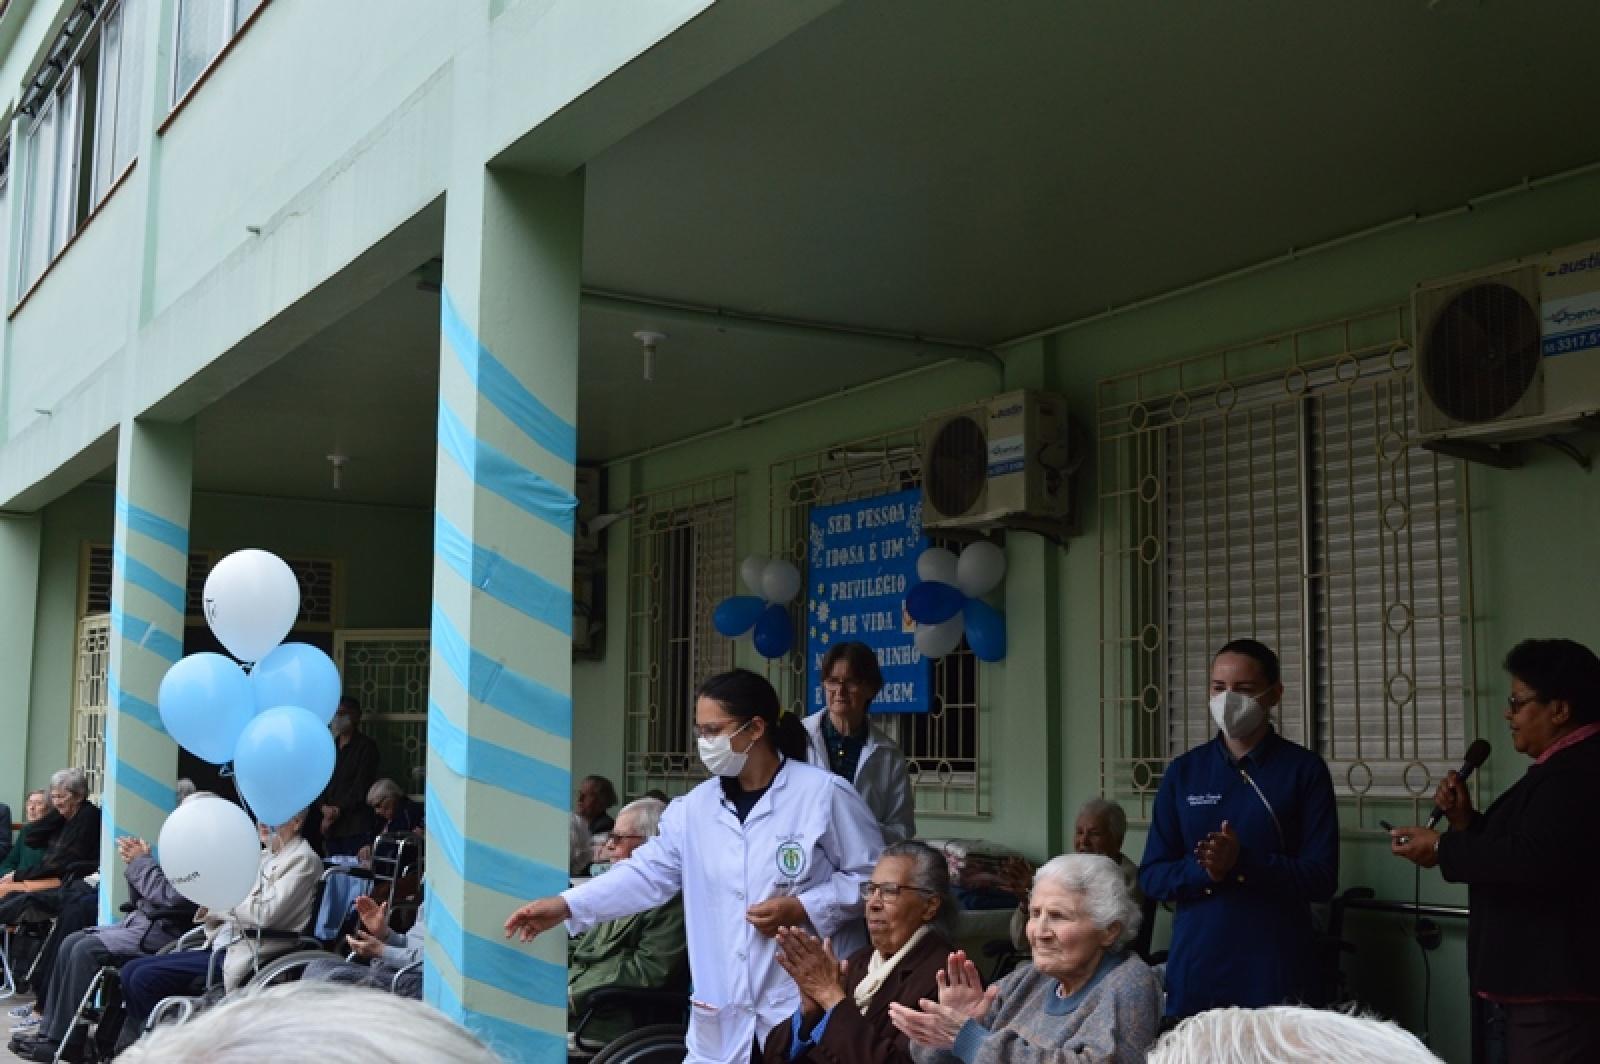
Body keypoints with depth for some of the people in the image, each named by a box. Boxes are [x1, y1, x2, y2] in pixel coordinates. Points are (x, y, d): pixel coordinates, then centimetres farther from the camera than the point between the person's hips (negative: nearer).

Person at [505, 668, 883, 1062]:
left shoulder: (823, 793, -8)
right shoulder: (697, 805, 8)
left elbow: (873, 875, -4)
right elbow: (649, 870, 8)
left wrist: (802, 909, -14)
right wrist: (565, 905, -1)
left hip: (804, 1007, -4)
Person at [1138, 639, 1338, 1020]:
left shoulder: (1304, 770, -2)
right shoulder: (1183, 771, 7)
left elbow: (1321, 879, -6)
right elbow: (1151, 875, 5)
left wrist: (1242, 861, -20)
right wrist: (1202, 870, -15)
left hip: (1277, 972, -2)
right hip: (1194, 970, 2)